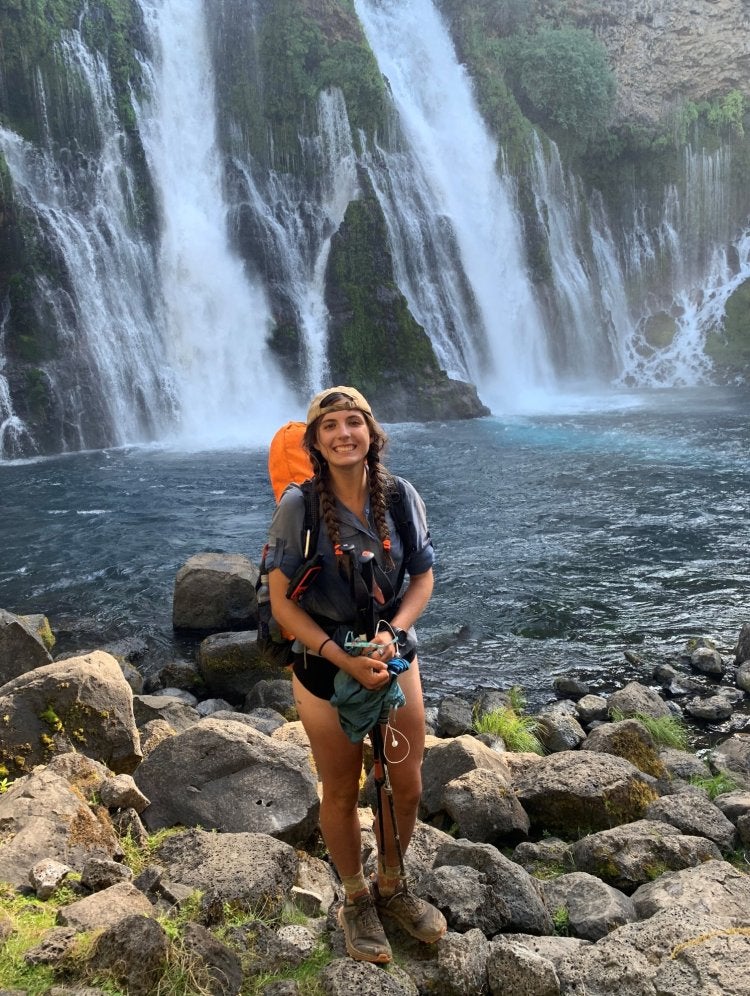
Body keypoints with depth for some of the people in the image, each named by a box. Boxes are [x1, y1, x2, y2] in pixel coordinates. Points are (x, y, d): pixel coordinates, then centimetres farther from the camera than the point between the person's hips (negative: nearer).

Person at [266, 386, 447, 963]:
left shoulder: (402, 497, -9)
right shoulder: (299, 506, -17)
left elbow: (423, 577, 1)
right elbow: (282, 601, -14)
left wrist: (392, 633, -16)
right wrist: (345, 660, -20)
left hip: (395, 658, 3)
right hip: (325, 667, -3)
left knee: (407, 787, 13)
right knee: (342, 795, 13)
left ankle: (392, 886, 41)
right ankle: (356, 900, 39)